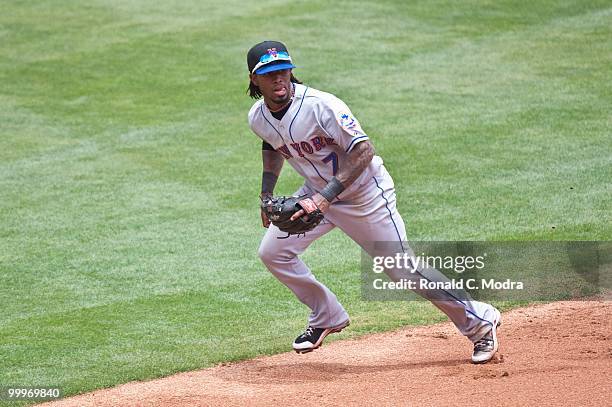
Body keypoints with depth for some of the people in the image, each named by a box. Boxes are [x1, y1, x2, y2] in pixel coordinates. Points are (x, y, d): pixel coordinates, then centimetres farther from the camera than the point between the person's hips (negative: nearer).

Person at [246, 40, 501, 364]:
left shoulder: (321, 106, -30)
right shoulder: (258, 118, -7)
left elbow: (363, 151, -34)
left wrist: (325, 197, -40)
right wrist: (266, 194, 8)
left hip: (364, 193, -7)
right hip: (318, 191, 7)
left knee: (403, 269, -6)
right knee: (272, 252, 2)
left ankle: (480, 321, 8)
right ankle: (327, 318, 22)